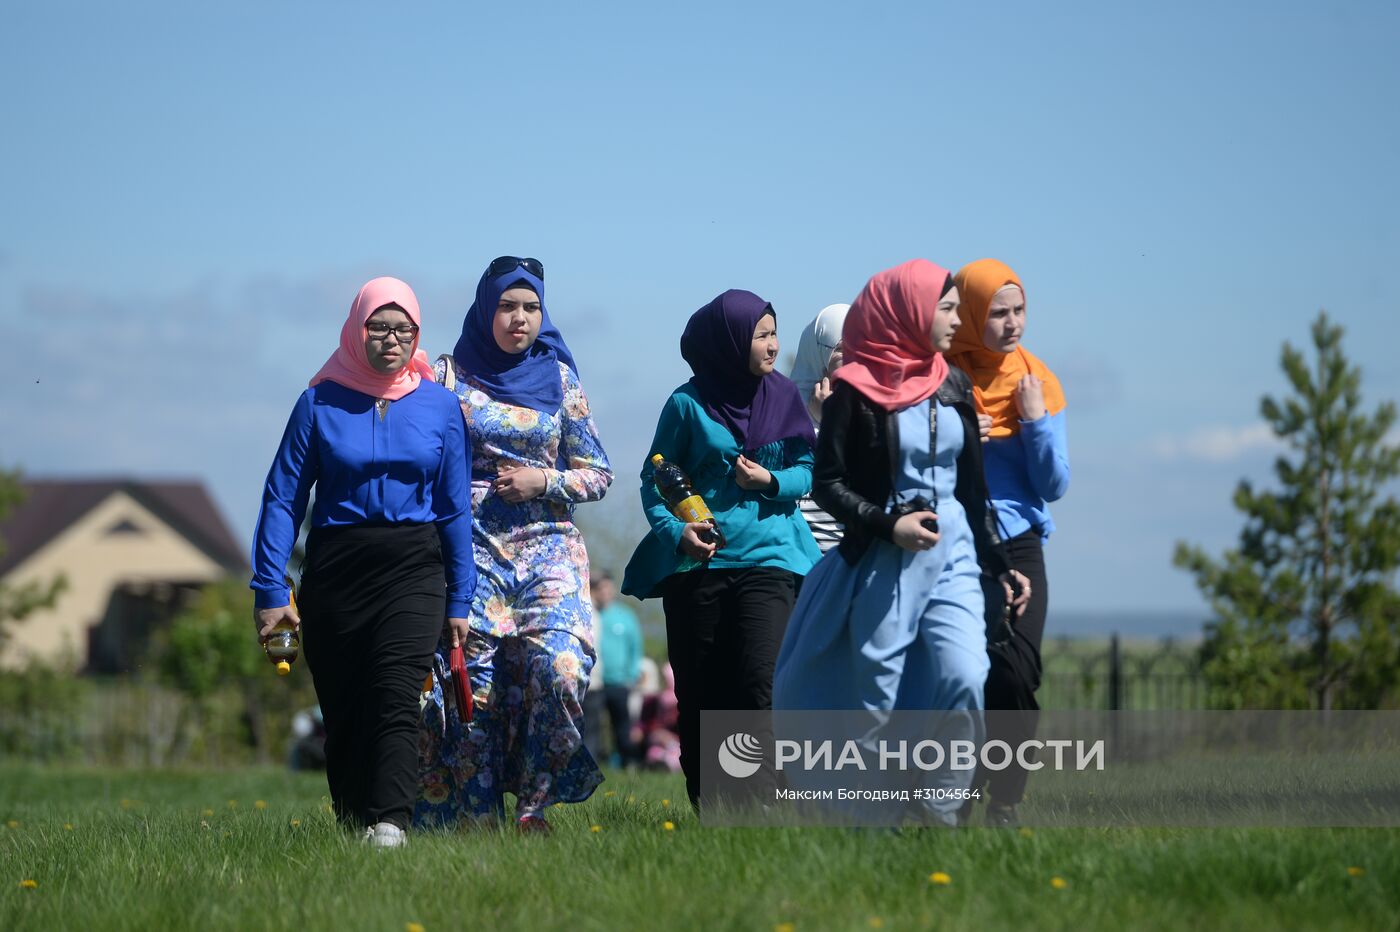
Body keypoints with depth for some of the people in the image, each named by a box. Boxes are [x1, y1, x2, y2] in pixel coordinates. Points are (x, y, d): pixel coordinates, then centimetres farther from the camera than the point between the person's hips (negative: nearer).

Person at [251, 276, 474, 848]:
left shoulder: (440, 406, 6)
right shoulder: (320, 403, 2)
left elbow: (455, 507, 9)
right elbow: (282, 498, 1)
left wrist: (459, 600, 8)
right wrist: (271, 590, -5)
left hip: (413, 569, -1)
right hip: (335, 570, 1)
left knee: (396, 698, -18)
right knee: (343, 712, 5)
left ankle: (389, 823, -28)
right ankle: (352, 822, 17)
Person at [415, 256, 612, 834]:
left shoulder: (559, 379, 10)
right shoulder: (449, 377, 5)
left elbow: (599, 475, 11)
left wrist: (542, 481, -6)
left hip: (549, 550, 1)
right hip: (473, 551, -1)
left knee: (560, 667, -20)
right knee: (475, 682, -6)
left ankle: (533, 803, -9)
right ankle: (476, 820, 2)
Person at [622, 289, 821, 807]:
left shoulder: (782, 397, 7)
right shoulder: (689, 404, -1)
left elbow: (807, 471, 11)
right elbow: (654, 479, 2)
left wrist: (771, 481, -10)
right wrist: (674, 530, -15)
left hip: (767, 556, 1)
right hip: (696, 563, -1)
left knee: (761, 682, -15)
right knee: (699, 692, 3)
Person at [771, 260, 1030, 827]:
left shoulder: (952, 386, 11)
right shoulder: (856, 391, -6)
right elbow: (827, 483, -6)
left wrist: (998, 563, 17)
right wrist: (888, 524, -18)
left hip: (952, 554, 4)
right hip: (882, 561, -4)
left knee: (964, 679, -15)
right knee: (876, 700, 1)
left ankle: (941, 817, -7)